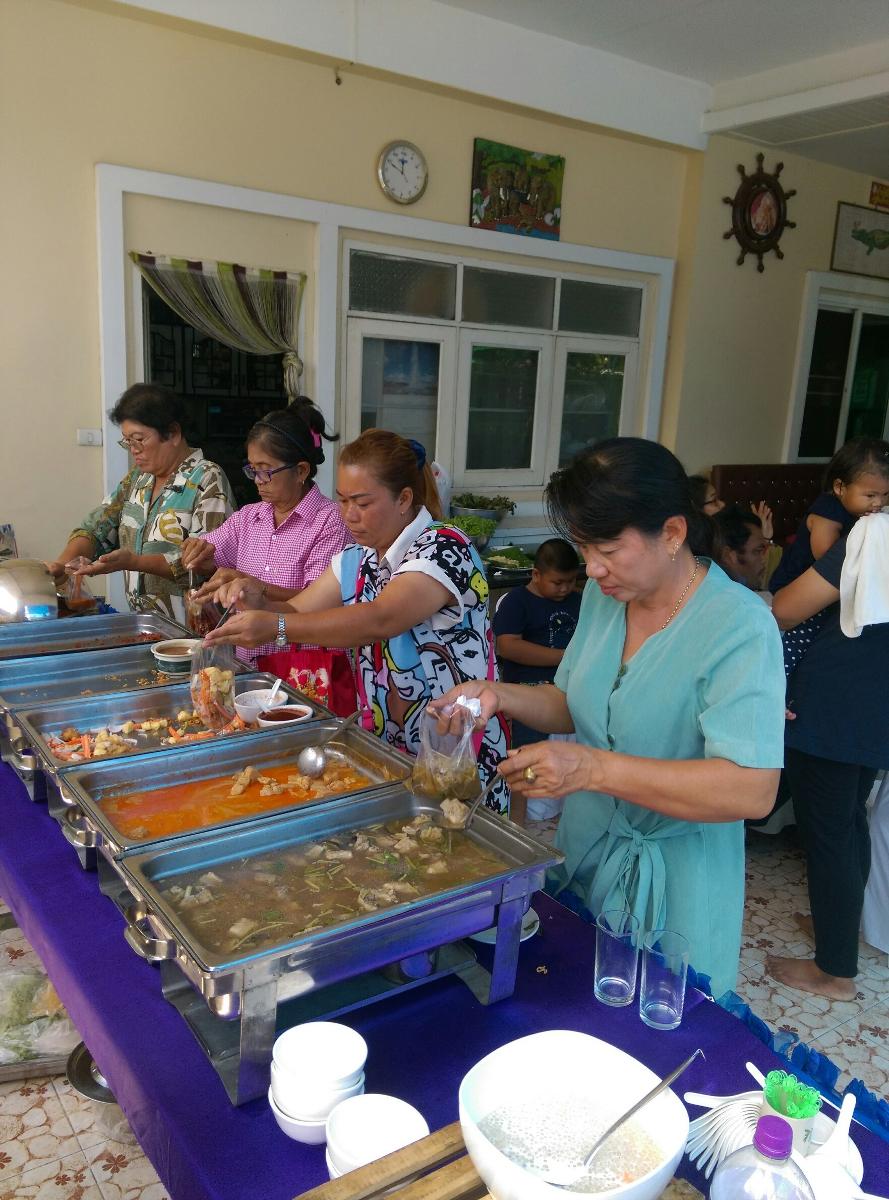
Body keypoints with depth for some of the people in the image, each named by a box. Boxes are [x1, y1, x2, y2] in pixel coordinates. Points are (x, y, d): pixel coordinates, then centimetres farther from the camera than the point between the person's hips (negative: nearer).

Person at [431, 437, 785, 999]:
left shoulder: (739, 627, -25)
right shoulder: (604, 595, -2)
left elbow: (752, 790, -32)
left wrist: (593, 768, -38)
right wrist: (500, 695, -9)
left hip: (674, 884, -6)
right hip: (585, 849, 6)